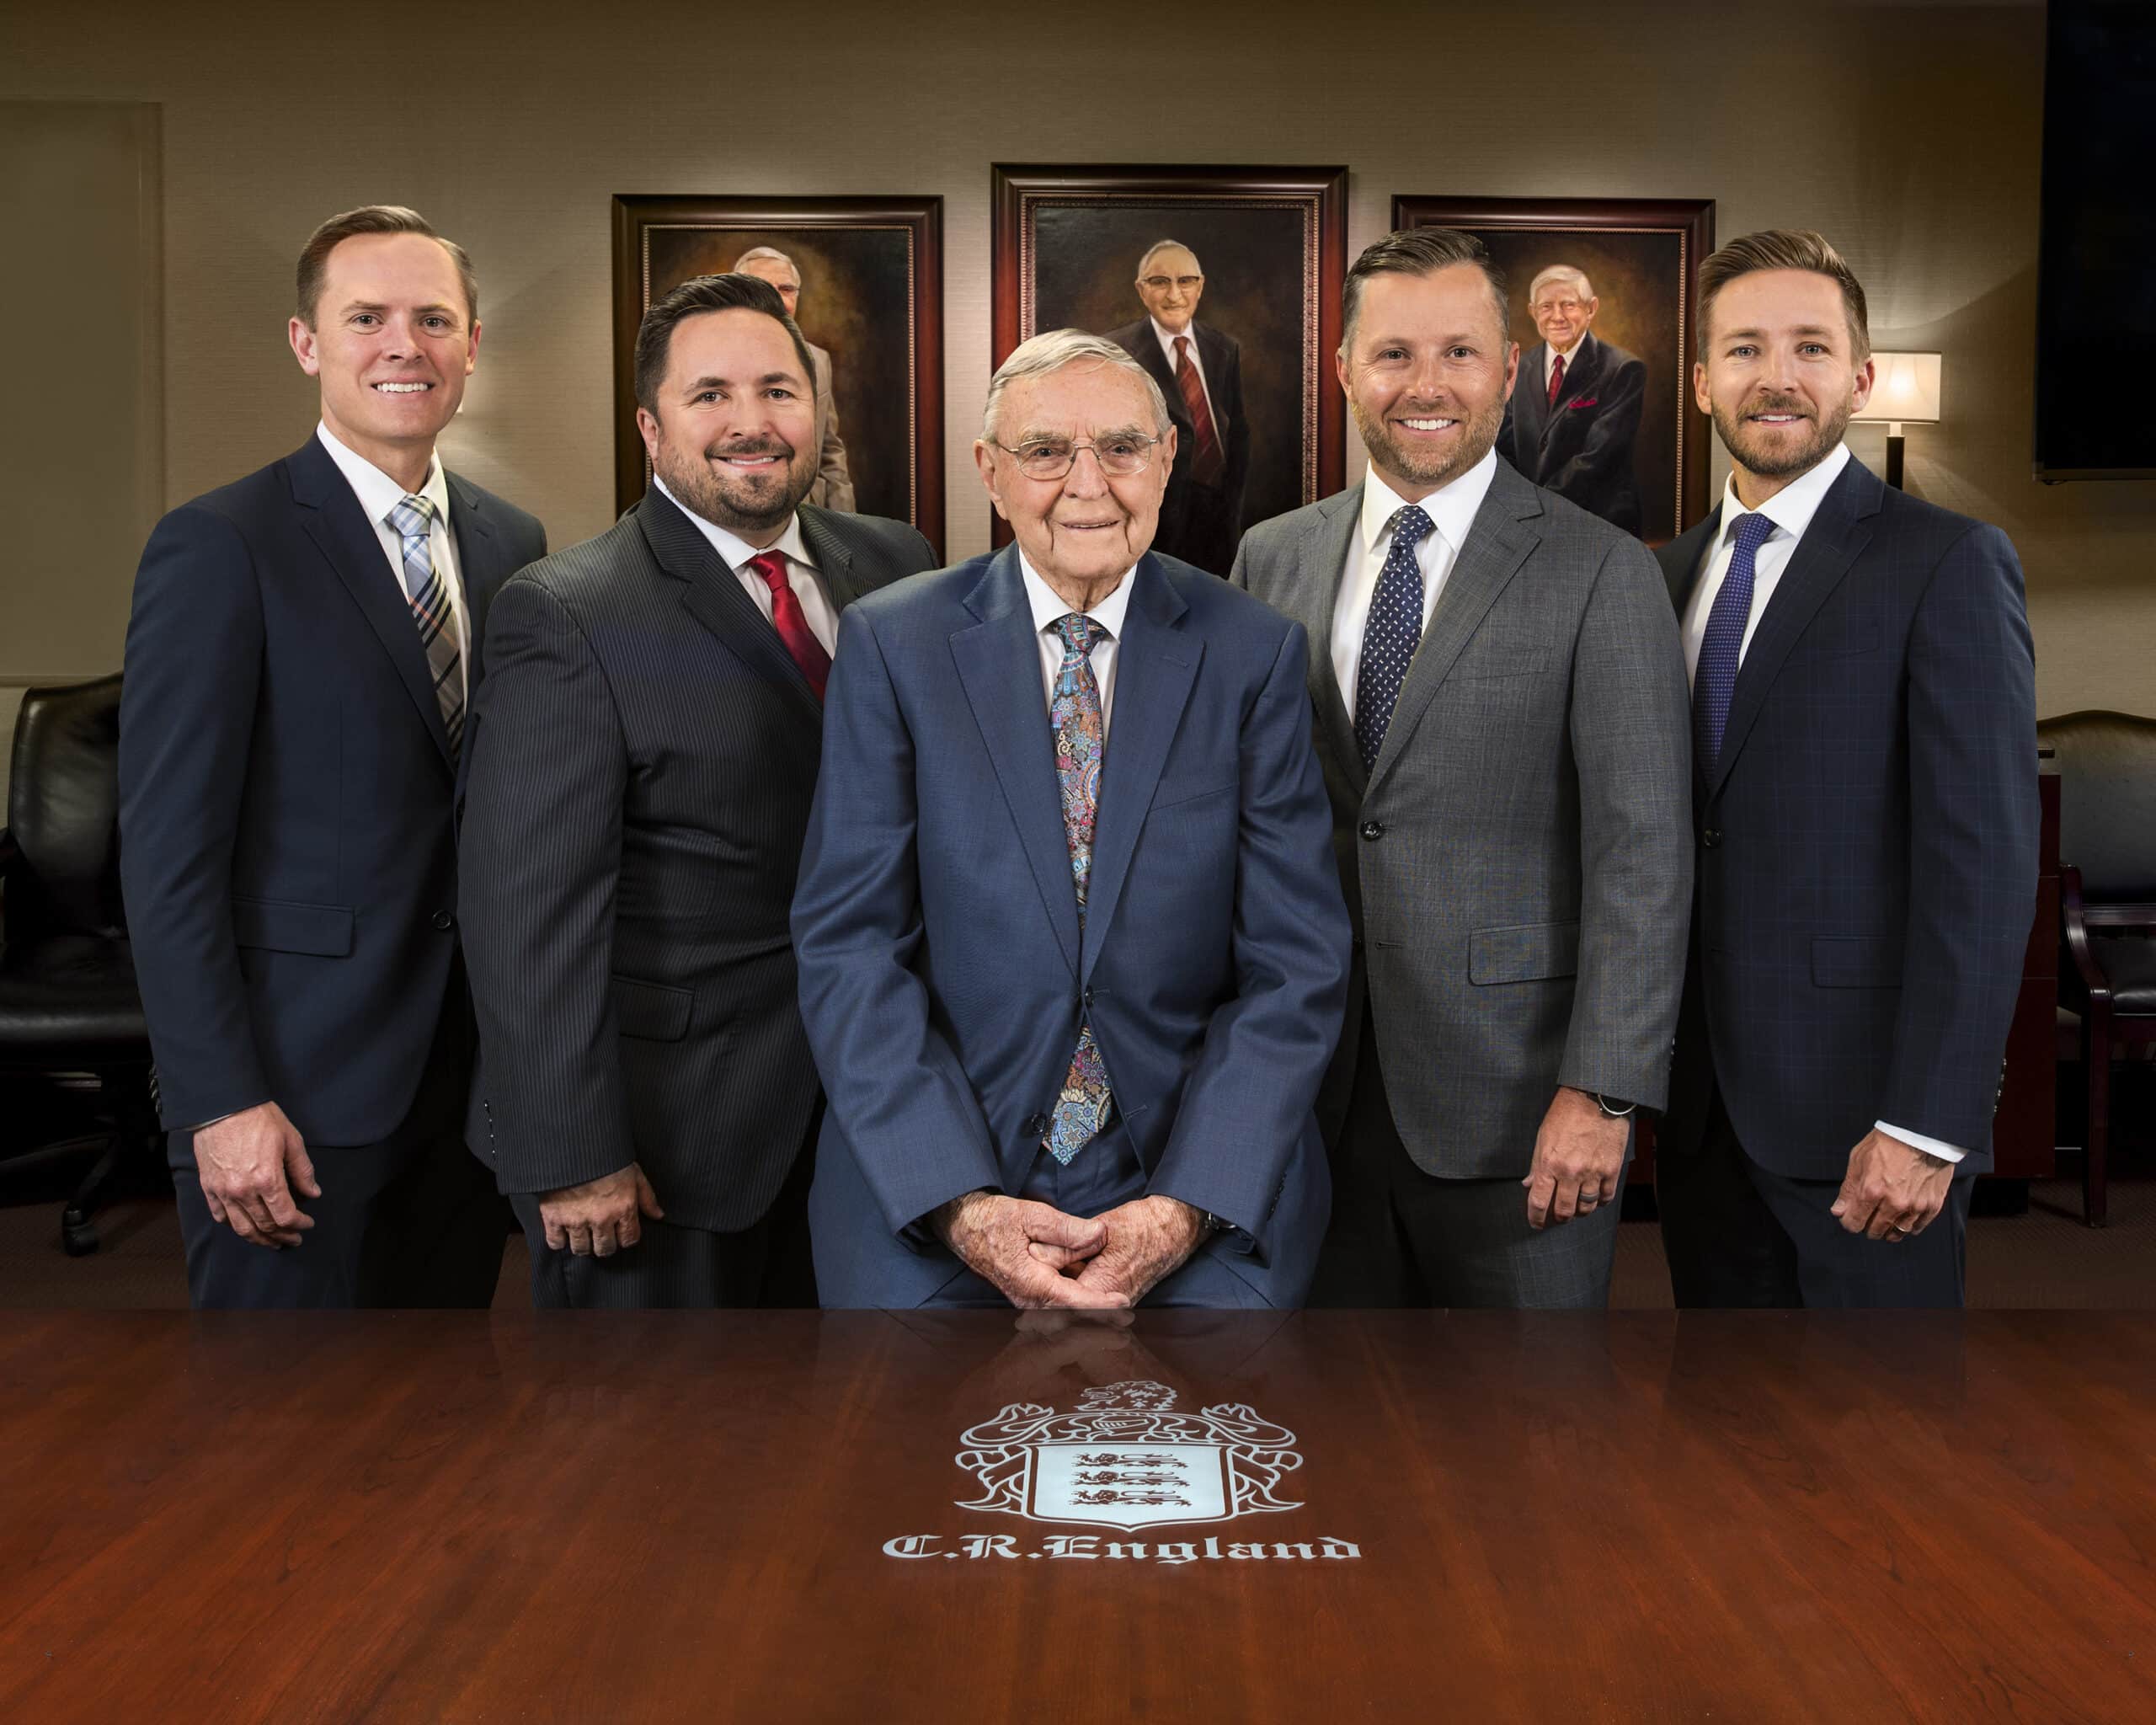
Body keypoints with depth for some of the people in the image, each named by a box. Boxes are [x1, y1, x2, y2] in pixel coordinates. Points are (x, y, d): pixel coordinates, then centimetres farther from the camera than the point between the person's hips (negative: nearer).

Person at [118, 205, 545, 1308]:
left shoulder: (512, 544, 9)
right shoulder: (219, 548, -9)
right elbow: (167, 852, -12)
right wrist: (220, 1102, -16)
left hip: (471, 1079, 5)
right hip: (294, 1094, -5)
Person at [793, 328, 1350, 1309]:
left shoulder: (1252, 652, 1)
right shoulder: (890, 643, 0)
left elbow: (1295, 961, -2)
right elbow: (850, 943, -4)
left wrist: (1185, 1209, -13)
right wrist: (963, 1205, -14)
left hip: (1203, 1170, 0)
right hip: (928, 1176, 0)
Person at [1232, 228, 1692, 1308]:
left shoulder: (1601, 576, -5)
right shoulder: (1273, 560, 7)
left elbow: (1642, 856, -9)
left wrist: (1602, 1094, -14)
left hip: (1514, 1099, -3)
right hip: (1313, 1096, 4)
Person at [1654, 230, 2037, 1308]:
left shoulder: (1948, 564, -8)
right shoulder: (1669, 573, 11)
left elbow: (1983, 862, -14)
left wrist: (1926, 1125, -19)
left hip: (1857, 1103, -5)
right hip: (1699, 1100, 5)